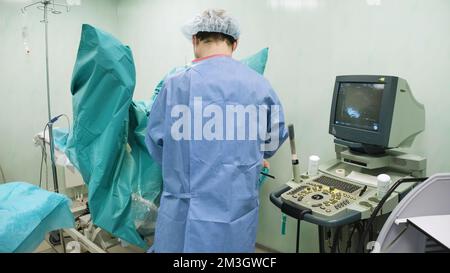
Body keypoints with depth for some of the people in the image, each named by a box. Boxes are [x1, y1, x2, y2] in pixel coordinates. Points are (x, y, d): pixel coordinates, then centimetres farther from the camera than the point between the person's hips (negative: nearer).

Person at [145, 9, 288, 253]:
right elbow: (275, 140, 11)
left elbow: (155, 143, 3)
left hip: (188, 213, -1)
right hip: (240, 209, 2)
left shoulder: (176, 84, -10)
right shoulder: (260, 85, -4)